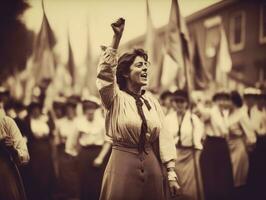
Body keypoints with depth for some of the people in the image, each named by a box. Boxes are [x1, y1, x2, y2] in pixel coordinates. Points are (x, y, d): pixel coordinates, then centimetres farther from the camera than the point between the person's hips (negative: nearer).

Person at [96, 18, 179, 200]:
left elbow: (163, 135, 3)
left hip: (151, 164, 4)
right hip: (123, 164, -4)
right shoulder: (116, 98, -4)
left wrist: (171, 172, -4)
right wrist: (117, 38, -30)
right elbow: (105, 73, -23)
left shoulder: (152, 100, 6)